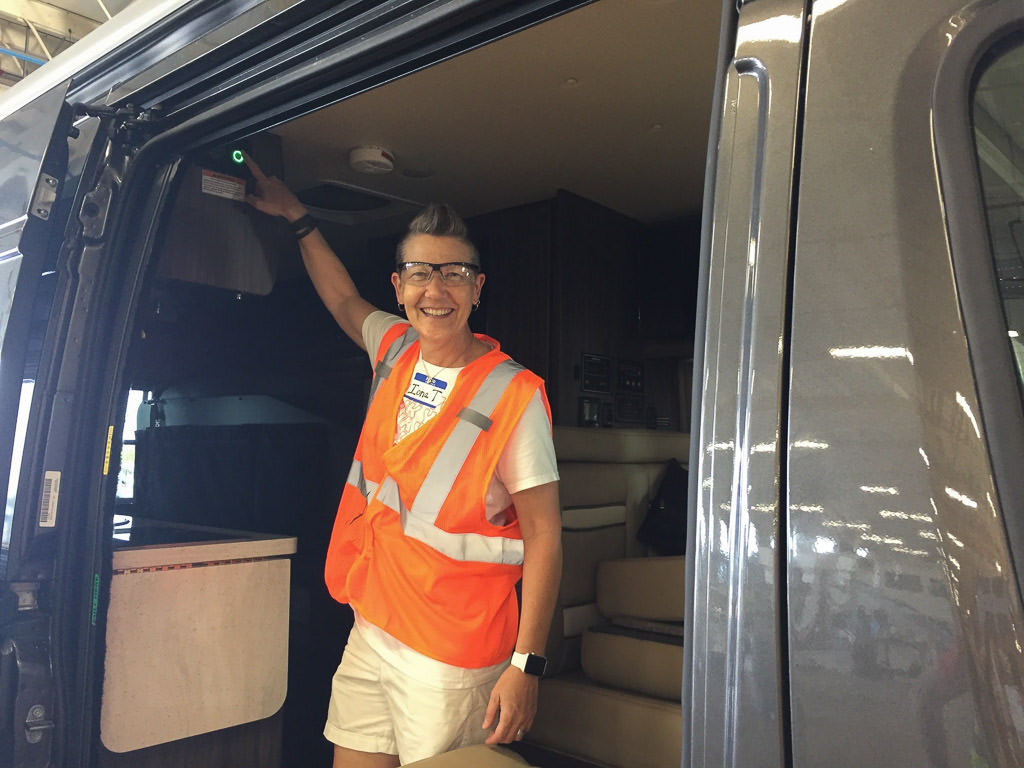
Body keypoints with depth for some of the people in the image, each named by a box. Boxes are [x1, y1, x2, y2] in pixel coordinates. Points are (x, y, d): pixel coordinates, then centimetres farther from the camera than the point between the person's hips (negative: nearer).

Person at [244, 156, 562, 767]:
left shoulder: (514, 395, -16)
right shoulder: (396, 349, 2)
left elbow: (544, 536, -15)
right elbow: (344, 299, 24)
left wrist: (527, 666, -17)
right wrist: (296, 215, 26)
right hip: (370, 633, 6)